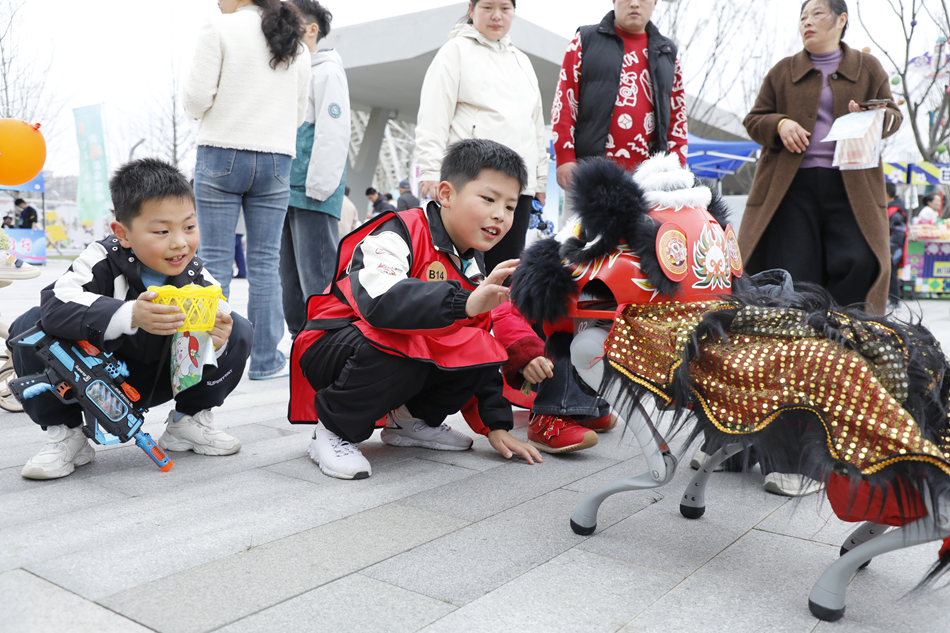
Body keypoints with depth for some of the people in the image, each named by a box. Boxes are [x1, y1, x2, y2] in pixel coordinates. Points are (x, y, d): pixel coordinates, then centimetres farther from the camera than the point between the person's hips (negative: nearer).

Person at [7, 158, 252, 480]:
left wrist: (215, 344, -42)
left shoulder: (197, 279, -16)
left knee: (239, 331, -16)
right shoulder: (103, 260, -24)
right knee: (31, 327, -27)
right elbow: (56, 304, -40)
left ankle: (188, 421, 4)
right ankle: (64, 432, -9)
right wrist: (130, 315, -55)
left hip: (156, 383, 2)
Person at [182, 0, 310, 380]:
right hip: (276, 159, 4)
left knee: (215, 261, 0)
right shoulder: (295, 44, 14)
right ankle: (266, 361, 7)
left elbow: (197, 97, -7)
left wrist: (195, 108, 15)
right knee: (265, 262, 4)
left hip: (222, 153, -4)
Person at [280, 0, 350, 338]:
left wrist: (318, 186, -18)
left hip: (314, 196, -9)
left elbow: (333, 132, -13)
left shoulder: (327, 72, -3)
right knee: (290, 281, 11)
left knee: (317, 280, -9)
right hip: (285, 192, 9)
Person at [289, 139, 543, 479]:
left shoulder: (474, 267, 5)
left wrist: (497, 426, 3)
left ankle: (410, 418, 9)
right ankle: (335, 431, -12)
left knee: (484, 347, -13)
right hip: (332, 348, -7)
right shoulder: (399, 234, -20)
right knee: (396, 345, -38)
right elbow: (379, 301, -42)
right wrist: (464, 303, -53)